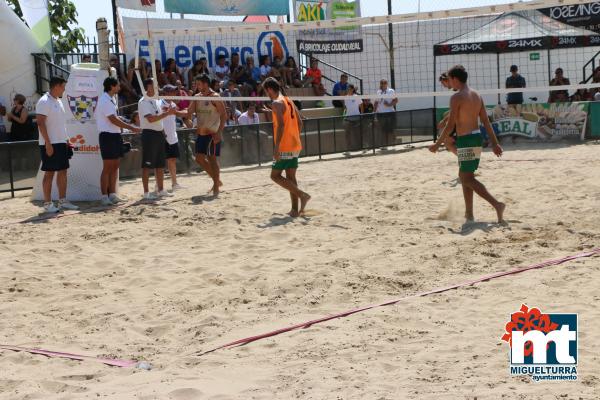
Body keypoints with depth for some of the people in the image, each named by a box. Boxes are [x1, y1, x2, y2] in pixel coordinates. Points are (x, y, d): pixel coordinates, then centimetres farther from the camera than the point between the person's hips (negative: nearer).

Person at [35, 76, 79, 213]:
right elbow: (40, 123, -18)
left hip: (61, 143, 9)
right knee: (49, 173, -4)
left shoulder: (58, 101, 15)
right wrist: (48, 143, -22)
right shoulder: (44, 102, -13)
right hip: (50, 144, -9)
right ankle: (47, 204, 1)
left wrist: (66, 140, 17)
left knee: (63, 171, 10)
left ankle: (63, 201, 16)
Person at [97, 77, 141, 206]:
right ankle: (104, 196, -1)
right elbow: (113, 120, -19)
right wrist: (131, 127, -16)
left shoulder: (111, 99, 16)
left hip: (115, 135, 9)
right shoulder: (105, 100, -14)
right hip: (107, 135, -9)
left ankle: (112, 194, 13)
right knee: (107, 167, -6)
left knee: (115, 166, 9)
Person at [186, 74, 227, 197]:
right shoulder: (197, 97, 9)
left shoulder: (214, 97, -11)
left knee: (212, 158, -6)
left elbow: (224, 115, -14)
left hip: (213, 133, -7)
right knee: (199, 158, 6)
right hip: (201, 132, 7)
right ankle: (217, 180, 20)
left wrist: (219, 132, -20)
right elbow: (190, 112, 10)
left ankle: (216, 186, 2)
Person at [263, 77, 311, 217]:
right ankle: (295, 209, 10)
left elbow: (281, 124, -22)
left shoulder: (277, 103, -12)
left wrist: (276, 146, -23)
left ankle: (302, 195, -12)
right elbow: (299, 123, 17)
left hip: (285, 147, -9)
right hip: (295, 145, 9)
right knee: (290, 177, 11)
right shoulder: (289, 101, 15)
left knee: (275, 175, -2)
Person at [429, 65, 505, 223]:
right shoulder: (477, 95, 11)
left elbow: (451, 125, -15)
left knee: (468, 178, -4)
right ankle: (469, 213, 20)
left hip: (465, 140, -8)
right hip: (477, 136, 9)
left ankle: (496, 204, -17)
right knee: (464, 175, 18)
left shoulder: (457, 97, -13)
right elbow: (486, 121, 11)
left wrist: (438, 144, -8)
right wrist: (494, 143, 13)